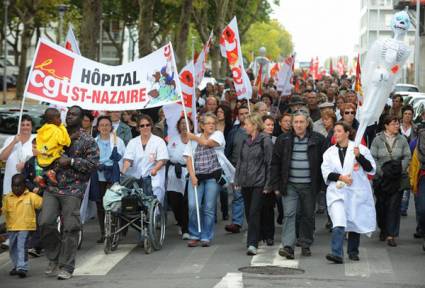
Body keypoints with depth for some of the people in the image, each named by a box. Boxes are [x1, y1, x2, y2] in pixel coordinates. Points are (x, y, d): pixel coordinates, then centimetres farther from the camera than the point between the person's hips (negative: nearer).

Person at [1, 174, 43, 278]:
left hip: (25, 227, -5)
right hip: (12, 227, 5)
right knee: (12, 248, 15)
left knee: (22, 246, -13)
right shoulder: (7, 198, 4)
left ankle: (22, 268, -15)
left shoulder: (31, 196, -3)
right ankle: (16, 266, 31)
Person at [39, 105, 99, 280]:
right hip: (52, 187, 4)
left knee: (70, 229, -4)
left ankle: (66, 267, 5)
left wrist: (70, 161, -14)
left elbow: (93, 164, -7)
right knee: (46, 223, -7)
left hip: (73, 190, -4)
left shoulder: (88, 141, 2)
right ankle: (54, 259, 13)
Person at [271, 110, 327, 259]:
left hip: (309, 185, 0)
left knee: (308, 215, 10)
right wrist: (276, 185, -1)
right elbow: (275, 163, 5)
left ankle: (305, 245, 25)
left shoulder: (318, 140, 0)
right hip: (290, 185, 0)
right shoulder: (283, 140, 2)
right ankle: (288, 246, -18)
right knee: (289, 214, -11)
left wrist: (320, 183, -2)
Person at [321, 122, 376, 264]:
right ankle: (337, 253, -25)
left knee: (354, 222, 11)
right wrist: (340, 177, -14)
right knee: (339, 222, -17)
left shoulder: (360, 149, 2)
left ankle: (353, 252, 27)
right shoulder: (329, 152, 10)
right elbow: (326, 172, 2)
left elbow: (371, 168, -2)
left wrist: (359, 156, -16)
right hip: (337, 192, 0)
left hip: (357, 192, 0)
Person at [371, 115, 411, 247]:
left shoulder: (402, 140, 4)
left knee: (394, 206, -5)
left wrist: (400, 168, -11)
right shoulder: (378, 140, -1)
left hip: (398, 179, 0)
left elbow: (407, 157, 4)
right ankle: (383, 229, 32)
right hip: (381, 178, 0)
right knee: (381, 204, 10)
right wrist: (382, 171, -13)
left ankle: (391, 235, -4)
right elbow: (372, 158, -4)